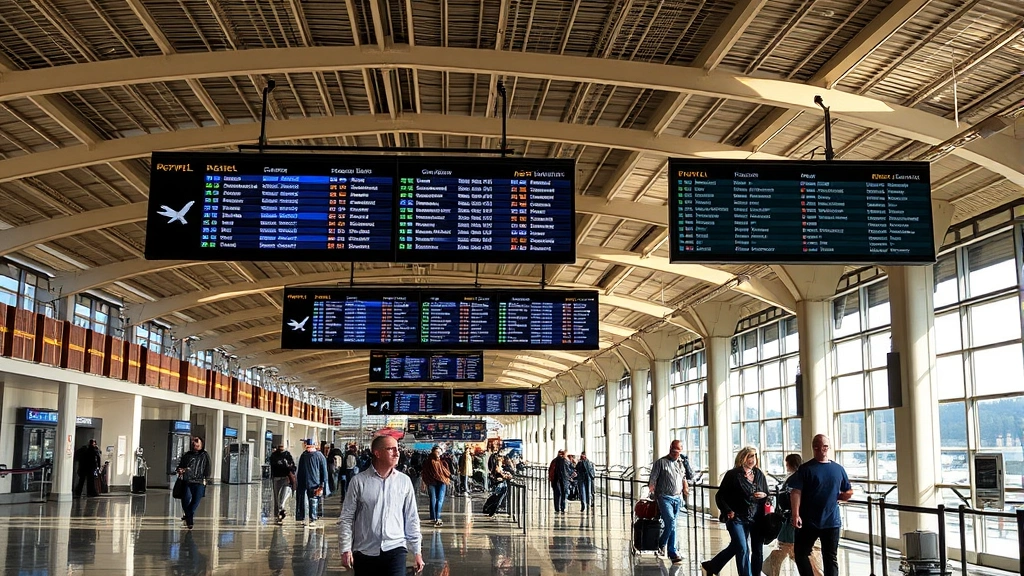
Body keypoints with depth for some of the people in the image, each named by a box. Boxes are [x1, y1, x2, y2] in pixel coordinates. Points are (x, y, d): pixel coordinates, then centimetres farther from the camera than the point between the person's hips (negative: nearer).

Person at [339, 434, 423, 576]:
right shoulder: (359, 481, -2)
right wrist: (346, 549, -3)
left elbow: (411, 519, 7)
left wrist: (417, 551, 7)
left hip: (395, 549, 0)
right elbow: (347, 517, 1)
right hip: (365, 552, 0)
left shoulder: (404, 481, 2)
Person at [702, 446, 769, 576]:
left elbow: (767, 495, 17)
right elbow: (720, 496, -1)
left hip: (756, 519, 5)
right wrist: (728, 511, -14)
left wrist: (764, 496, -6)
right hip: (737, 518, -5)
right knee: (743, 549, -13)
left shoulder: (759, 475, 7)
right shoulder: (733, 475, -5)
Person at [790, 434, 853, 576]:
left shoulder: (838, 469, 7)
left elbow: (849, 492, 17)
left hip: (832, 521, 2)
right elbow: (796, 492, -11)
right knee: (800, 553, 2)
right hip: (808, 521, -2)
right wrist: (796, 515, -22)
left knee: (831, 558, 8)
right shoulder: (805, 468, -4)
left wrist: (838, 497, -4)